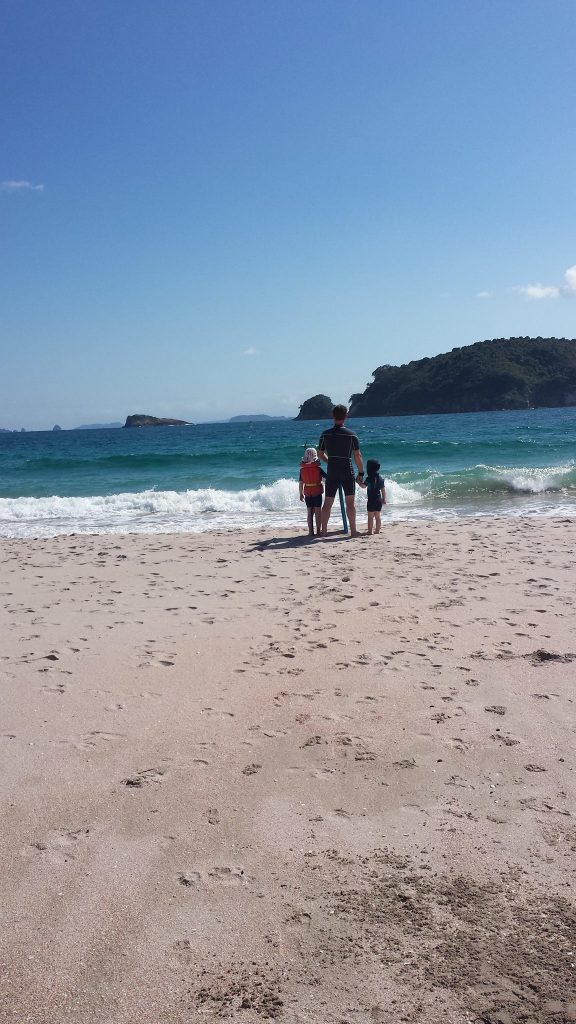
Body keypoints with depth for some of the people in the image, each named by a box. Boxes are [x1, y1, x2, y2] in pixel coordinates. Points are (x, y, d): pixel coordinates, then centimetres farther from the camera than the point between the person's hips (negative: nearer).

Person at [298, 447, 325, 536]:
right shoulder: (318, 468, -9)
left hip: (307, 493, 3)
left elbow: (300, 482, 3)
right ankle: (318, 531, 2)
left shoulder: (302, 469, 0)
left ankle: (311, 531, 6)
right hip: (317, 492, -3)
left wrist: (301, 494, 12)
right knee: (318, 511, 3)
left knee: (310, 512, 9)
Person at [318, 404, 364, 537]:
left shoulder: (325, 434, 2)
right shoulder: (351, 435, -7)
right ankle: (353, 531, 1)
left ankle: (324, 530, 10)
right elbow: (357, 456, -8)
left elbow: (320, 454, 11)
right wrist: (361, 473, 0)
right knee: (350, 502, 2)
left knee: (327, 502, 8)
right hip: (347, 472, -3)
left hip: (331, 472, 3)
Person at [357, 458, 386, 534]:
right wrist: (384, 499, 20)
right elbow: (383, 489, 13)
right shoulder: (381, 478, 8)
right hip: (379, 500, 6)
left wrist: (359, 481, 3)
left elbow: (363, 486, -16)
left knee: (370, 517, -1)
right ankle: (377, 530, 15)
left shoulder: (369, 478, -13)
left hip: (371, 500, -6)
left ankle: (370, 531, -2)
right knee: (377, 517, 12)